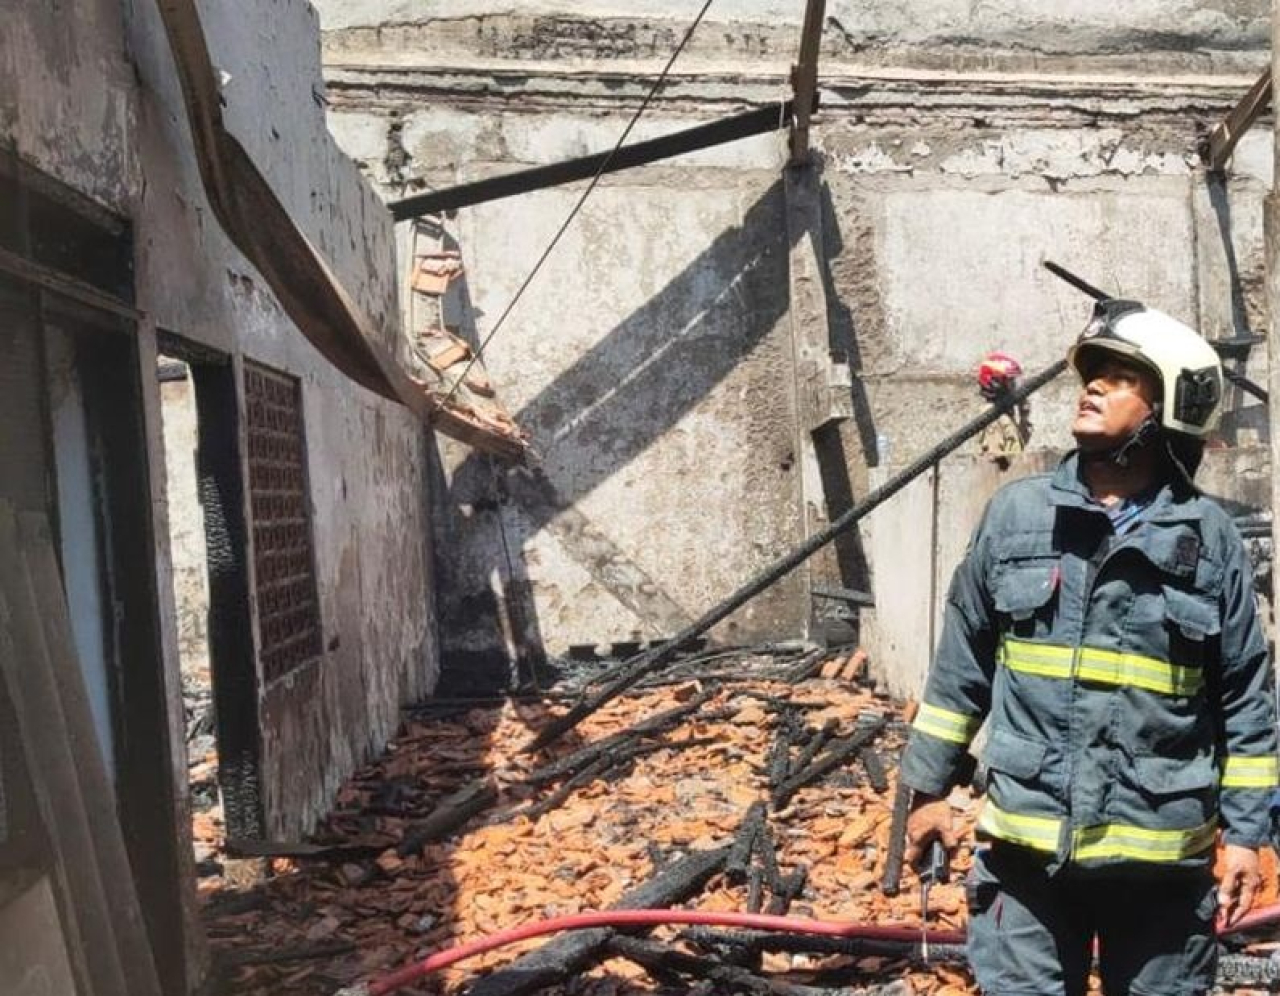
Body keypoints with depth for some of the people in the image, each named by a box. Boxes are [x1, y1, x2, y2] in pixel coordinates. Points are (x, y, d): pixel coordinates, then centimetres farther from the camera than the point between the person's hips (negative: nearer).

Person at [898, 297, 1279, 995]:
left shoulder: (1209, 537, -3)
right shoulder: (1015, 514, -1)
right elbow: (962, 661, 6)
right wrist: (930, 786, 8)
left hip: (1164, 854, 0)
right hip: (1027, 844, 0)